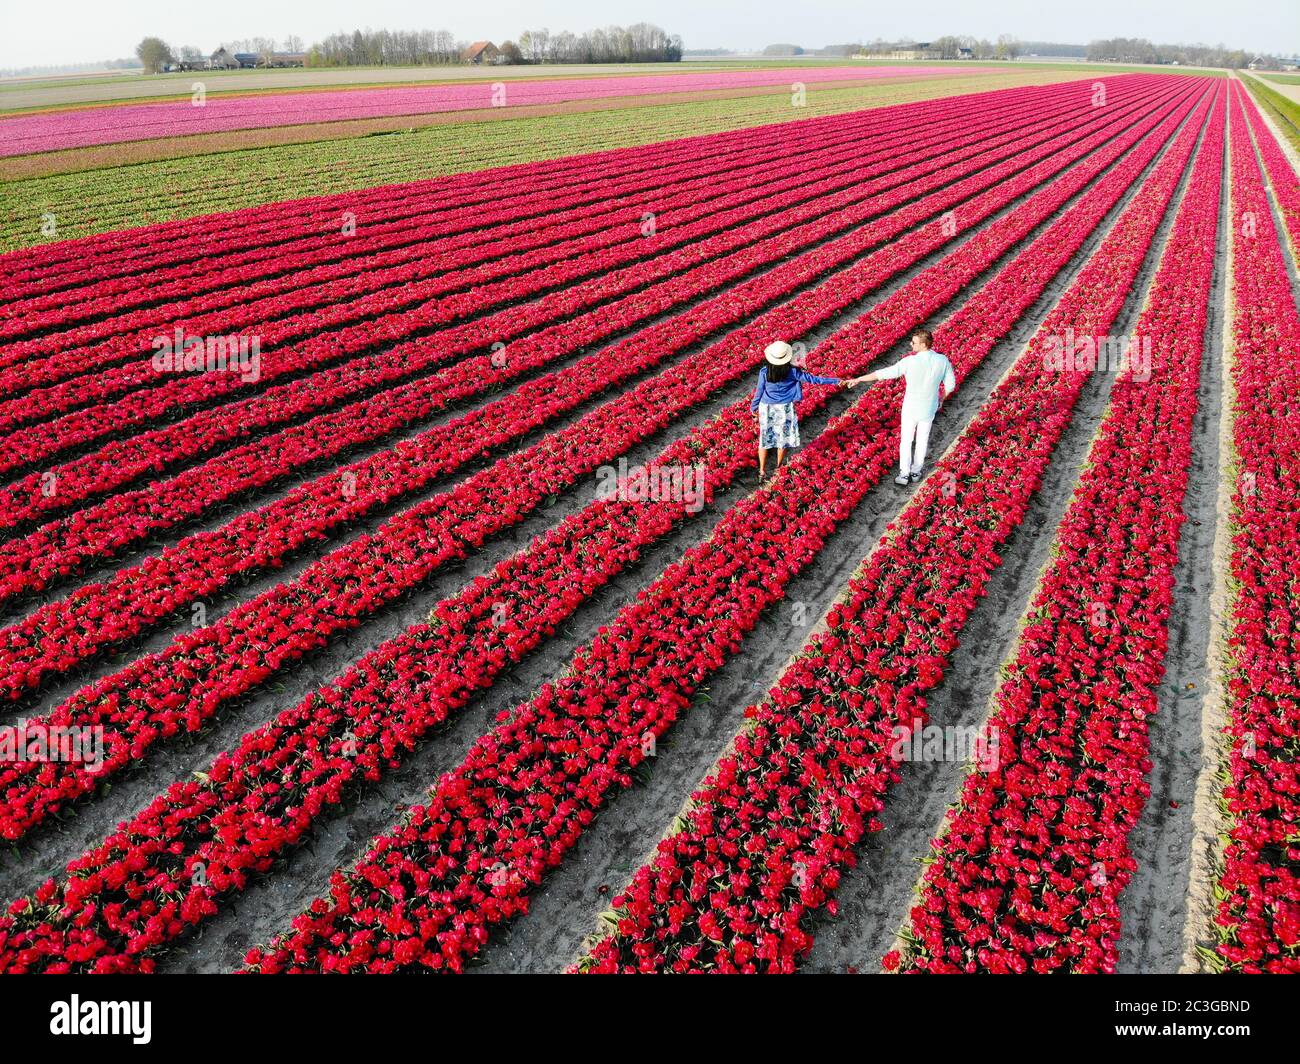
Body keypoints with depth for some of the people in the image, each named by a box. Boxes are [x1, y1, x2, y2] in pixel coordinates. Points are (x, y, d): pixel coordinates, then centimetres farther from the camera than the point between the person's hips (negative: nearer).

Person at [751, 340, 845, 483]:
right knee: (783, 438, 17)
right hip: (785, 408, 0)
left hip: (767, 408, 0)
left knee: (765, 438, 10)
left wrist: (753, 406, 12)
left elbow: (759, 391, -6)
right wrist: (835, 381, 0)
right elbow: (812, 379, -9)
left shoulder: (764, 372, -16)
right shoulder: (792, 371, -16)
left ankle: (762, 471, 10)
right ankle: (778, 469, 29)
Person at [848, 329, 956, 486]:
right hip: (929, 409, 3)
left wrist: (859, 379, -13)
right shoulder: (943, 360, -15)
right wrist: (941, 399, 16)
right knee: (922, 441, 20)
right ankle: (916, 473, 32)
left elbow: (884, 373, -21)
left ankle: (904, 474, 20)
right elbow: (950, 384, -4)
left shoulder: (910, 361, -25)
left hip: (910, 408, -3)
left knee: (906, 441, 14)